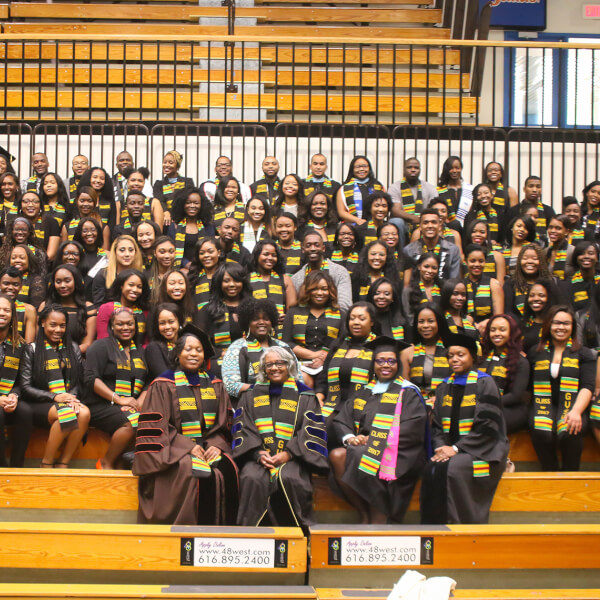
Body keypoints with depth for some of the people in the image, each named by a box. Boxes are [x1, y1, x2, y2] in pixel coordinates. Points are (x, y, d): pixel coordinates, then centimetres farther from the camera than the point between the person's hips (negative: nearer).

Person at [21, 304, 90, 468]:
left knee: (84, 413, -32)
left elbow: (79, 381, 13)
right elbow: (25, 387, -1)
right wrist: (54, 397, -14)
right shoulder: (32, 350, 7)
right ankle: (46, 464, -18)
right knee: (66, 413, -35)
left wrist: (72, 397, -9)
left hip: (69, 401, 3)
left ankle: (62, 464, -21)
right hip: (39, 405, -3)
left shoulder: (73, 348, 17)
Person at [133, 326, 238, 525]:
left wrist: (217, 445, -7)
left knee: (226, 471, -27)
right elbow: (155, 427, -4)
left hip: (210, 447, 4)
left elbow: (224, 423, 14)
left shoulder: (215, 385, 16)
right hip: (176, 450, -3)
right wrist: (188, 447, -14)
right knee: (196, 474, -32)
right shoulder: (163, 386, 3)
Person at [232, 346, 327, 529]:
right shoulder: (251, 394, 19)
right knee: (252, 478, -31)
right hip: (257, 456, 1)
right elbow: (243, 428, 10)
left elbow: (310, 431, 4)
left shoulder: (305, 396, 14)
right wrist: (258, 453, -9)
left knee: (290, 479, -33)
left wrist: (288, 454, -11)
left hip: (291, 457, -1)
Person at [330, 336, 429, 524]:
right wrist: (348, 437, -8)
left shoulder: (408, 392, 8)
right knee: (336, 455, -26)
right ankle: (364, 515, -16)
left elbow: (411, 430, -7)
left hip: (398, 455, -5)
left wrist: (372, 440, -13)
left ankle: (375, 522, -22)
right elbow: (340, 420, 16)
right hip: (362, 448, 6)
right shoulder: (364, 393, 23)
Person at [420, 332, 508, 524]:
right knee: (431, 469, -25)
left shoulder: (484, 384, -1)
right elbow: (436, 425, 13)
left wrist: (456, 448, -16)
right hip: (449, 449, 5)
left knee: (451, 469, -32)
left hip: (480, 450, -4)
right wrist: (441, 447, -8)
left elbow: (487, 425, -10)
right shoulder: (444, 388, 17)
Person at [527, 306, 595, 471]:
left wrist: (576, 411, -17)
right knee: (541, 433, -34)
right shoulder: (535, 353, 18)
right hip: (543, 406, 1)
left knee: (569, 433, -35)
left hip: (572, 407, -1)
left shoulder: (584, 354, 13)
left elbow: (587, 387, 0)